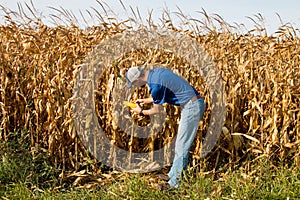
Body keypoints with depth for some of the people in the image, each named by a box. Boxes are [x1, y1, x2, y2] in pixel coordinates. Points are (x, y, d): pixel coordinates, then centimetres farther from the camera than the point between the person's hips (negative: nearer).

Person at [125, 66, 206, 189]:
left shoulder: (155, 84, -20)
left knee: (181, 147, -4)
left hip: (191, 107, -10)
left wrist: (141, 112, 10)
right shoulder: (157, 72, 9)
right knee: (180, 144, 19)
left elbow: (157, 110, -7)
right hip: (196, 104, 10)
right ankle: (173, 174, 30)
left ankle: (175, 183, 2)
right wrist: (146, 100, 29)